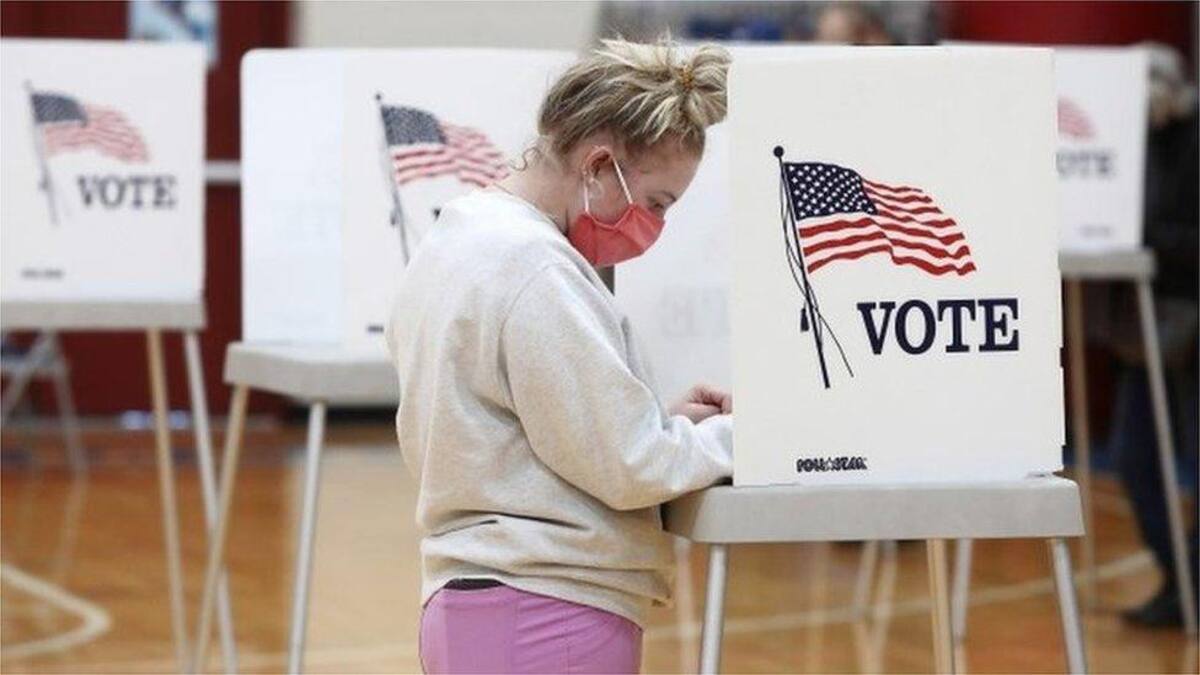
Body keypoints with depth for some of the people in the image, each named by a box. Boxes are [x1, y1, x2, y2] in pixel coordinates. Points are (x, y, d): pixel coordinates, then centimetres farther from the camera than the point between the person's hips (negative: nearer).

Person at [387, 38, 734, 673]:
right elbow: (628, 468, -16)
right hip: (549, 619, -10)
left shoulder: (451, 241, 12)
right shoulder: (535, 270, -17)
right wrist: (742, 430, -2)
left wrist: (667, 421, 9)